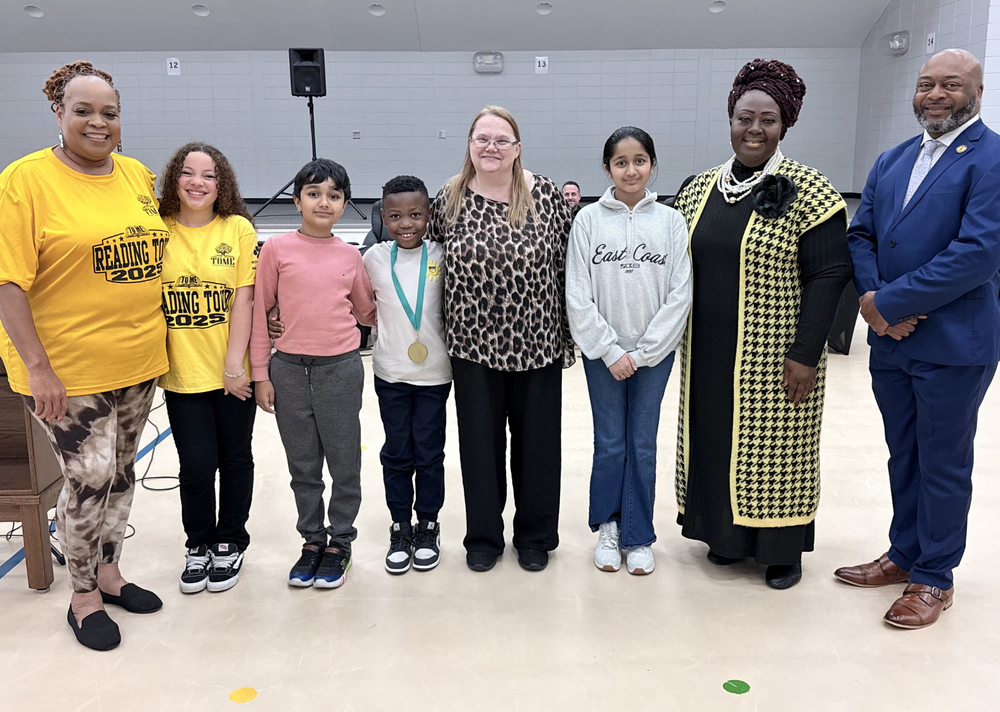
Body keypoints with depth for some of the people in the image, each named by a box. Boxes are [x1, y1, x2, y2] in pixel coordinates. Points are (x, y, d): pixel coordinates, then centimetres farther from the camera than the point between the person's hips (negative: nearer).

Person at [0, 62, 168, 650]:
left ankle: (109, 572, 35)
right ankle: (84, 596, 20)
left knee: (122, 471, 16)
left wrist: (158, 343, 13)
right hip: (66, 367, -5)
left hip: (137, 360, 6)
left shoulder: (139, 175, 6)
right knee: (90, 480, -2)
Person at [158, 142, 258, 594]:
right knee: (196, 465, 3)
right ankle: (198, 545, 27)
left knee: (235, 459, 11)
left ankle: (229, 544, 30)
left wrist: (235, 364, -10)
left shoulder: (239, 229, -3)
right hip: (182, 371, 0)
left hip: (233, 372, 0)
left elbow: (243, 300, -6)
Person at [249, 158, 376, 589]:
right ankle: (312, 539, 28)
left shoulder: (350, 255, 3)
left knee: (344, 462, 8)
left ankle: (340, 541, 25)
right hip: (288, 368, 0)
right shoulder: (277, 249, -1)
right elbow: (259, 312, 2)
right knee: (302, 465, 12)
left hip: (341, 367, 0)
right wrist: (260, 374, 0)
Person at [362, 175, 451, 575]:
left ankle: (428, 526, 24)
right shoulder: (375, 258, -2)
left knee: (429, 453, 8)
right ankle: (400, 527, 24)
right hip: (390, 373, 1)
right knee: (397, 454, 10)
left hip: (434, 373, -1)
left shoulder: (441, 257, -4)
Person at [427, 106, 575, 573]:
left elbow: (567, 261, 0)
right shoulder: (450, 198, 0)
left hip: (536, 343, -1)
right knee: (479, 441, 10)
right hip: (474, 345, 1)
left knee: (537, 440, 10)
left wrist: (568, 330, -1)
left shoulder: (546, 194, -4)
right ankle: (483, 536, 28)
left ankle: (535, 536, 29)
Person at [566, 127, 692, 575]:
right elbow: (577, 295, -4)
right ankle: (607, 527, 26)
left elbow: (679, 295, -3)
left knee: (643, 445, 8)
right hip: (602, 353, 0)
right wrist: (610, 350, -9)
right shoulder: (588, 220, -2)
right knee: (609, 444, 7)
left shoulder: (671, 221, -1)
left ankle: (638, 537, 21)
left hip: (654, 353, 1)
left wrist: (643, 353, -8)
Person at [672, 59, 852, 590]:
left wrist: (805, 353, -16)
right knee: (718, 439, 12)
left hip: (774, 358, -4)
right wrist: (681, 337, 11)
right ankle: (727, 532, 31)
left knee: (774, 445, 5)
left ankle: (782, 547, 23)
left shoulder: (808, 193, -9)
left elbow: (827, 274, -11)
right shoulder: (700, 189, 7)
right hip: (710, 355, 5)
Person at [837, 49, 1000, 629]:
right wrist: (874, 300, -11)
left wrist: (888, 303, -18)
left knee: (943, 465, 7)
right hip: (890, 341, 6)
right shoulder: (890, 162, 11)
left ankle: (935, 578, 23)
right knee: (903, 457, 18)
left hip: (953, 345, -6)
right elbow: (861, 234, 7)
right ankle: (905, 555, 35)